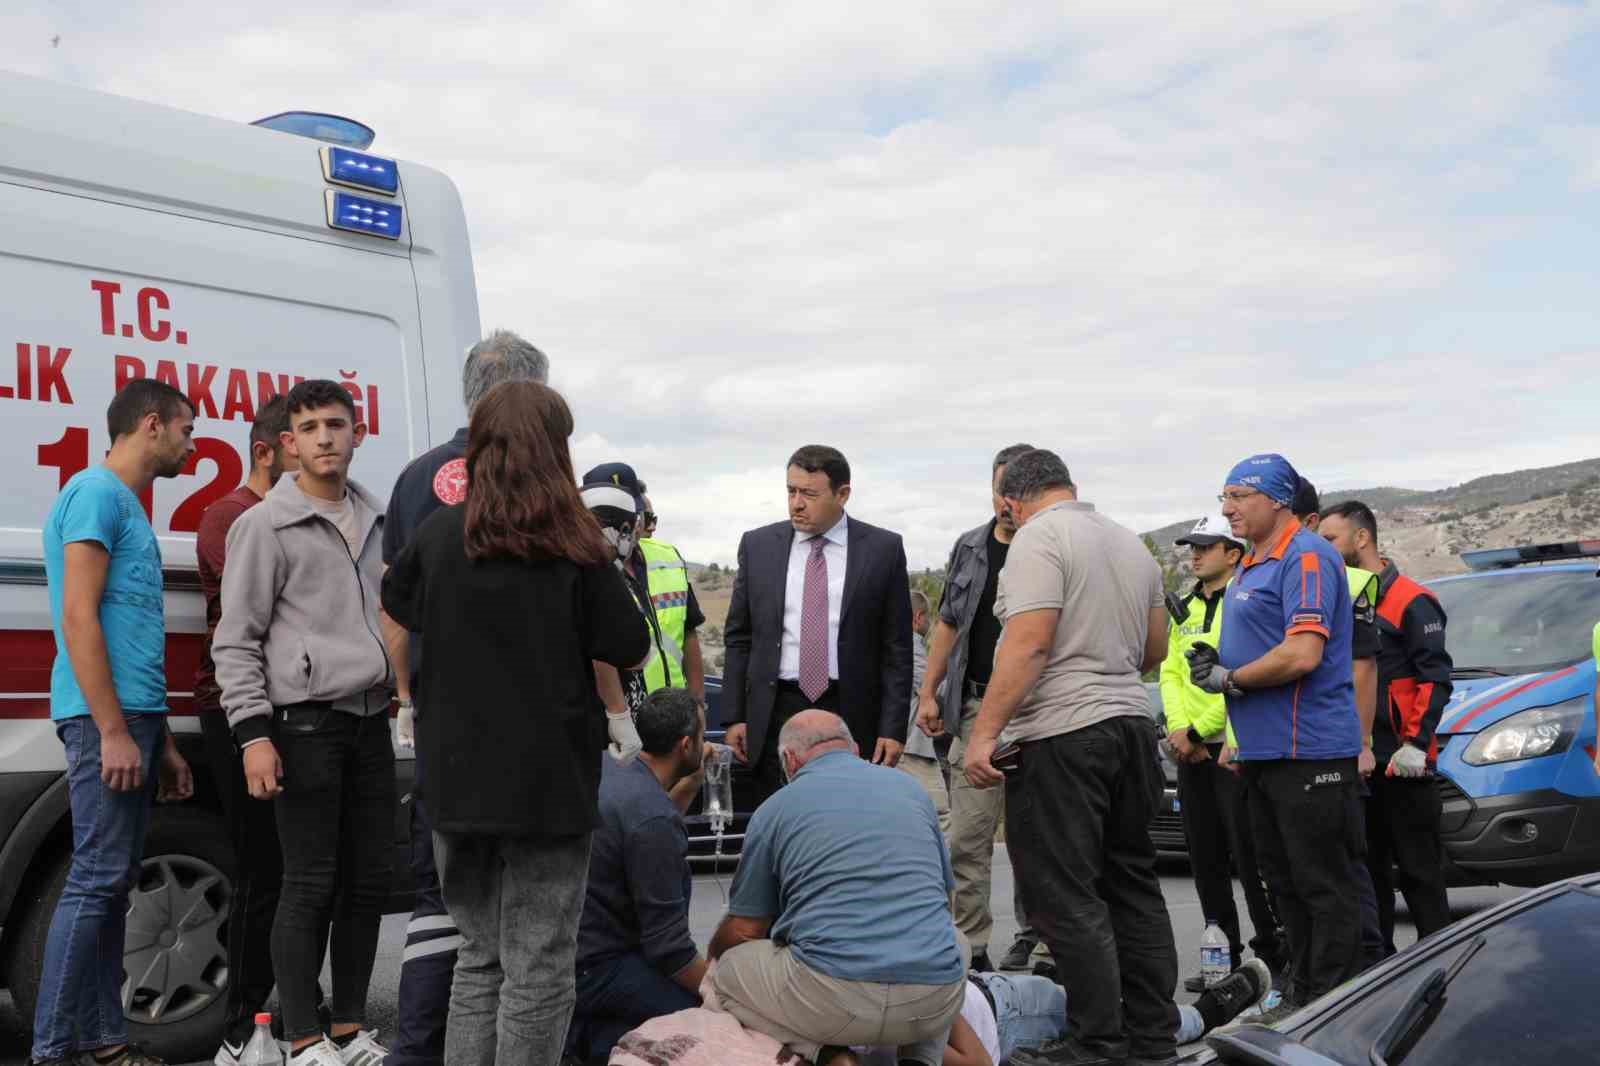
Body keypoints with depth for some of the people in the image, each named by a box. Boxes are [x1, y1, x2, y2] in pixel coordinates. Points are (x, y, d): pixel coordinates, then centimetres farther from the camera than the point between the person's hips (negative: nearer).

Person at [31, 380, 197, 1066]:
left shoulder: (128, 504, 22)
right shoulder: (96, 492, -7)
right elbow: (78, 616, -15)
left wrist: (162, 743, 22)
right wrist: (113, 731, -20)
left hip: (134, 716, 10)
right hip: (106, 715, -10)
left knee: (114, 880, 10)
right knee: (97, 879, -9)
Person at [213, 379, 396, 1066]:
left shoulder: (376, 521, 15)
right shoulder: (265, 525, -3)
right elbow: (236, 640, -7)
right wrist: (254, 733, -14)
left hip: (370, 720, 6)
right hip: (304, 723, -6)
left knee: (369, 880, 8)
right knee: (310, 885, -4)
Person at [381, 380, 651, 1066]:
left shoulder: (437, 534, 0)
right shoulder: (572, 547, -11)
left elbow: (397, 603, 19)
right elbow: (630, 652, -4)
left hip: (455, 778, 4)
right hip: (546, 781, -4)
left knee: (479, 960, 17)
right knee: (539, 969, 4)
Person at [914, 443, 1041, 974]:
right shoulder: (970, 547, 11)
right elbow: (948, 624, 17)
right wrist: (928, 693, 10)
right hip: (977, 707, 3)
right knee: (967, 838, -2)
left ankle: (1033, 937, 21)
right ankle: (971, 947, 3)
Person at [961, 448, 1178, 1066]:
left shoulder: (1038, 537, -8)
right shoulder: (1131, 545, 16)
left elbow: (1028, 644, -19)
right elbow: (1154, 651, 20)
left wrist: (983, 733, -19)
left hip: (1061, 736, -8)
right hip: (1130, 724, 9)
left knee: (1067, 899, -3)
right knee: (1133, 886, 13)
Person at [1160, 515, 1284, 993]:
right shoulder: (1185, 609, 16)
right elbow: (1170, 672, 13)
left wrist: (1198, 730, -14)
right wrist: (1179, 728, -4)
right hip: (1192, 751, 8)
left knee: (1248, 853, -5)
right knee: (1205, 858, 10)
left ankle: (1273, 950, 5)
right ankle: (1223, 957, 19)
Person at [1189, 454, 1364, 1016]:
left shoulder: (1307, 557, -14)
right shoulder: (1252, 564, 17)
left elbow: (1302, 654, -24)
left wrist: (1229, 679, -13)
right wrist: (1214, 660, 4)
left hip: (1308, 752, -10)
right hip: (1263, 751, 10)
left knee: (1324, 888, -3)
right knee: (1284, 883, 16)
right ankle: (1304, 993, 27)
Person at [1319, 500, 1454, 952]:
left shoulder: (1410, 601, -7)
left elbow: (1435, 677, -12)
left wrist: (1416, 742, -20)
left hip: (1401, 762, -7)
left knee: (1419, 870, -1)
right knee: (1367, 869, 12)